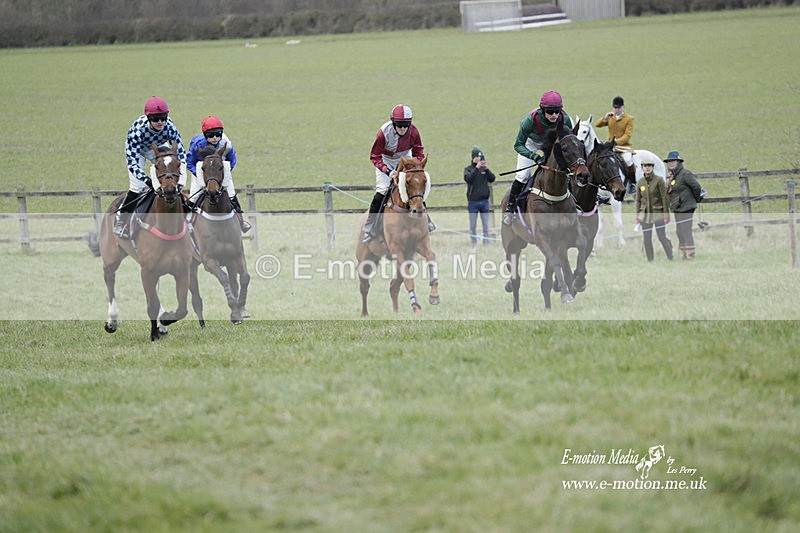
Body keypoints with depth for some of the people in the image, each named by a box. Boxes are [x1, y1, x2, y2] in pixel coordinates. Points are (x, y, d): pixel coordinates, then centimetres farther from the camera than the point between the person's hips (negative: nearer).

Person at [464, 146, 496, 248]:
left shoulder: (484, 169, 7)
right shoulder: (468, 169, 1)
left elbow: (492, 179, -2)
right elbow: (468, 178, -17)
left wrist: (486, 169, -15)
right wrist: (477, 168, -22)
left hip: (484, 201, 2)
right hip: (473, 202, -2)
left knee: (486, 225, 5)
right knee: (473, 226, 2)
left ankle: (486, 243, 11)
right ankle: (474, 243, 9)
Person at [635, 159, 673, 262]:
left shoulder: (659, 180, -7)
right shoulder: (640, 183, 5)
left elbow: (665, 198, -8)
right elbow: (638, 200, 11)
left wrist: (666, 215, -11)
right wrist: (637, 216, 7)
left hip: (658, 213, -4)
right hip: (645, 214, 4)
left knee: (662, 237, -6)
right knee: (647, 240, 2)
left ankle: (671, 259, 7)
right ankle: (650, 262, 10)